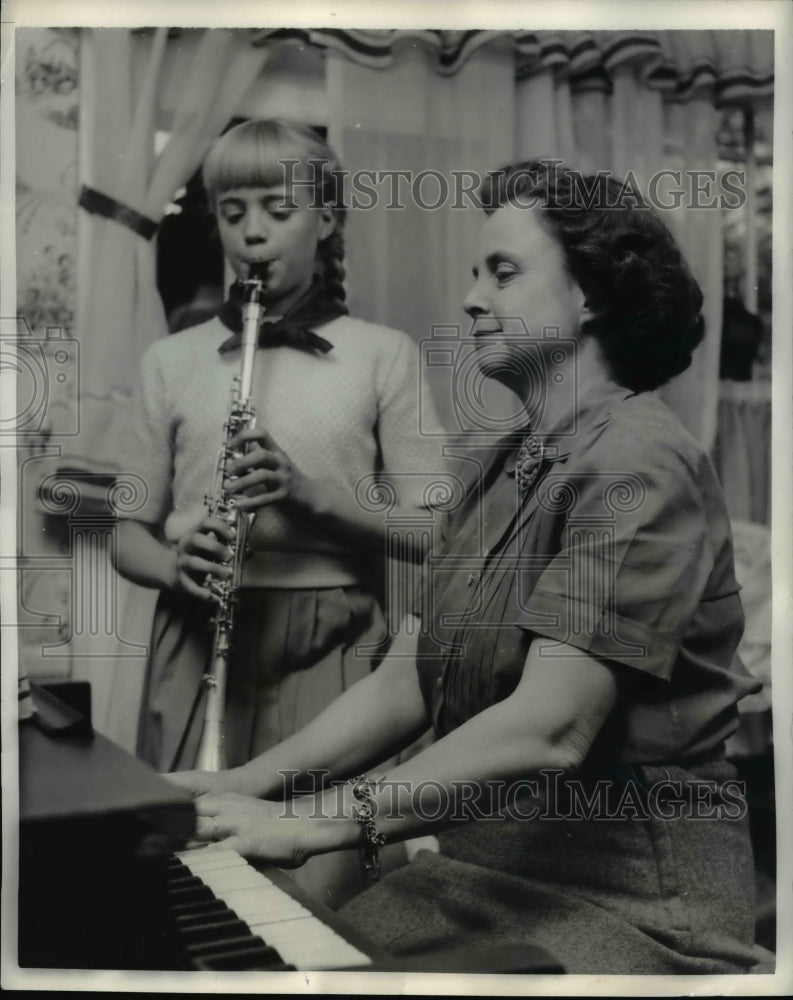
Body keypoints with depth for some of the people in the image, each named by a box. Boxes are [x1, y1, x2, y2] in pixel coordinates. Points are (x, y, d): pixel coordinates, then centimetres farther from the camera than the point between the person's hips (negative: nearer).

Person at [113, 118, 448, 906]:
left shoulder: (383, 353, 4)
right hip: (199, 646, 2)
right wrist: (176, 566, -11)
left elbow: (432, 533, 1)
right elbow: (128, 535, 11)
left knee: (314, 893, -5)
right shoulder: (172, 361, 10)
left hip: (331, 646, -1)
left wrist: (312, 494, -14)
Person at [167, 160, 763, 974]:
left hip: (626, 902, -7)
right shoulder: (495, 470, 11)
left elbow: (548, 729, -26)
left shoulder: (639, 467, -16)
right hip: (479, 869, 7)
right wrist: (245, 784, -4)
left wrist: (313, 821, -27)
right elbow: (406, 682, 6)